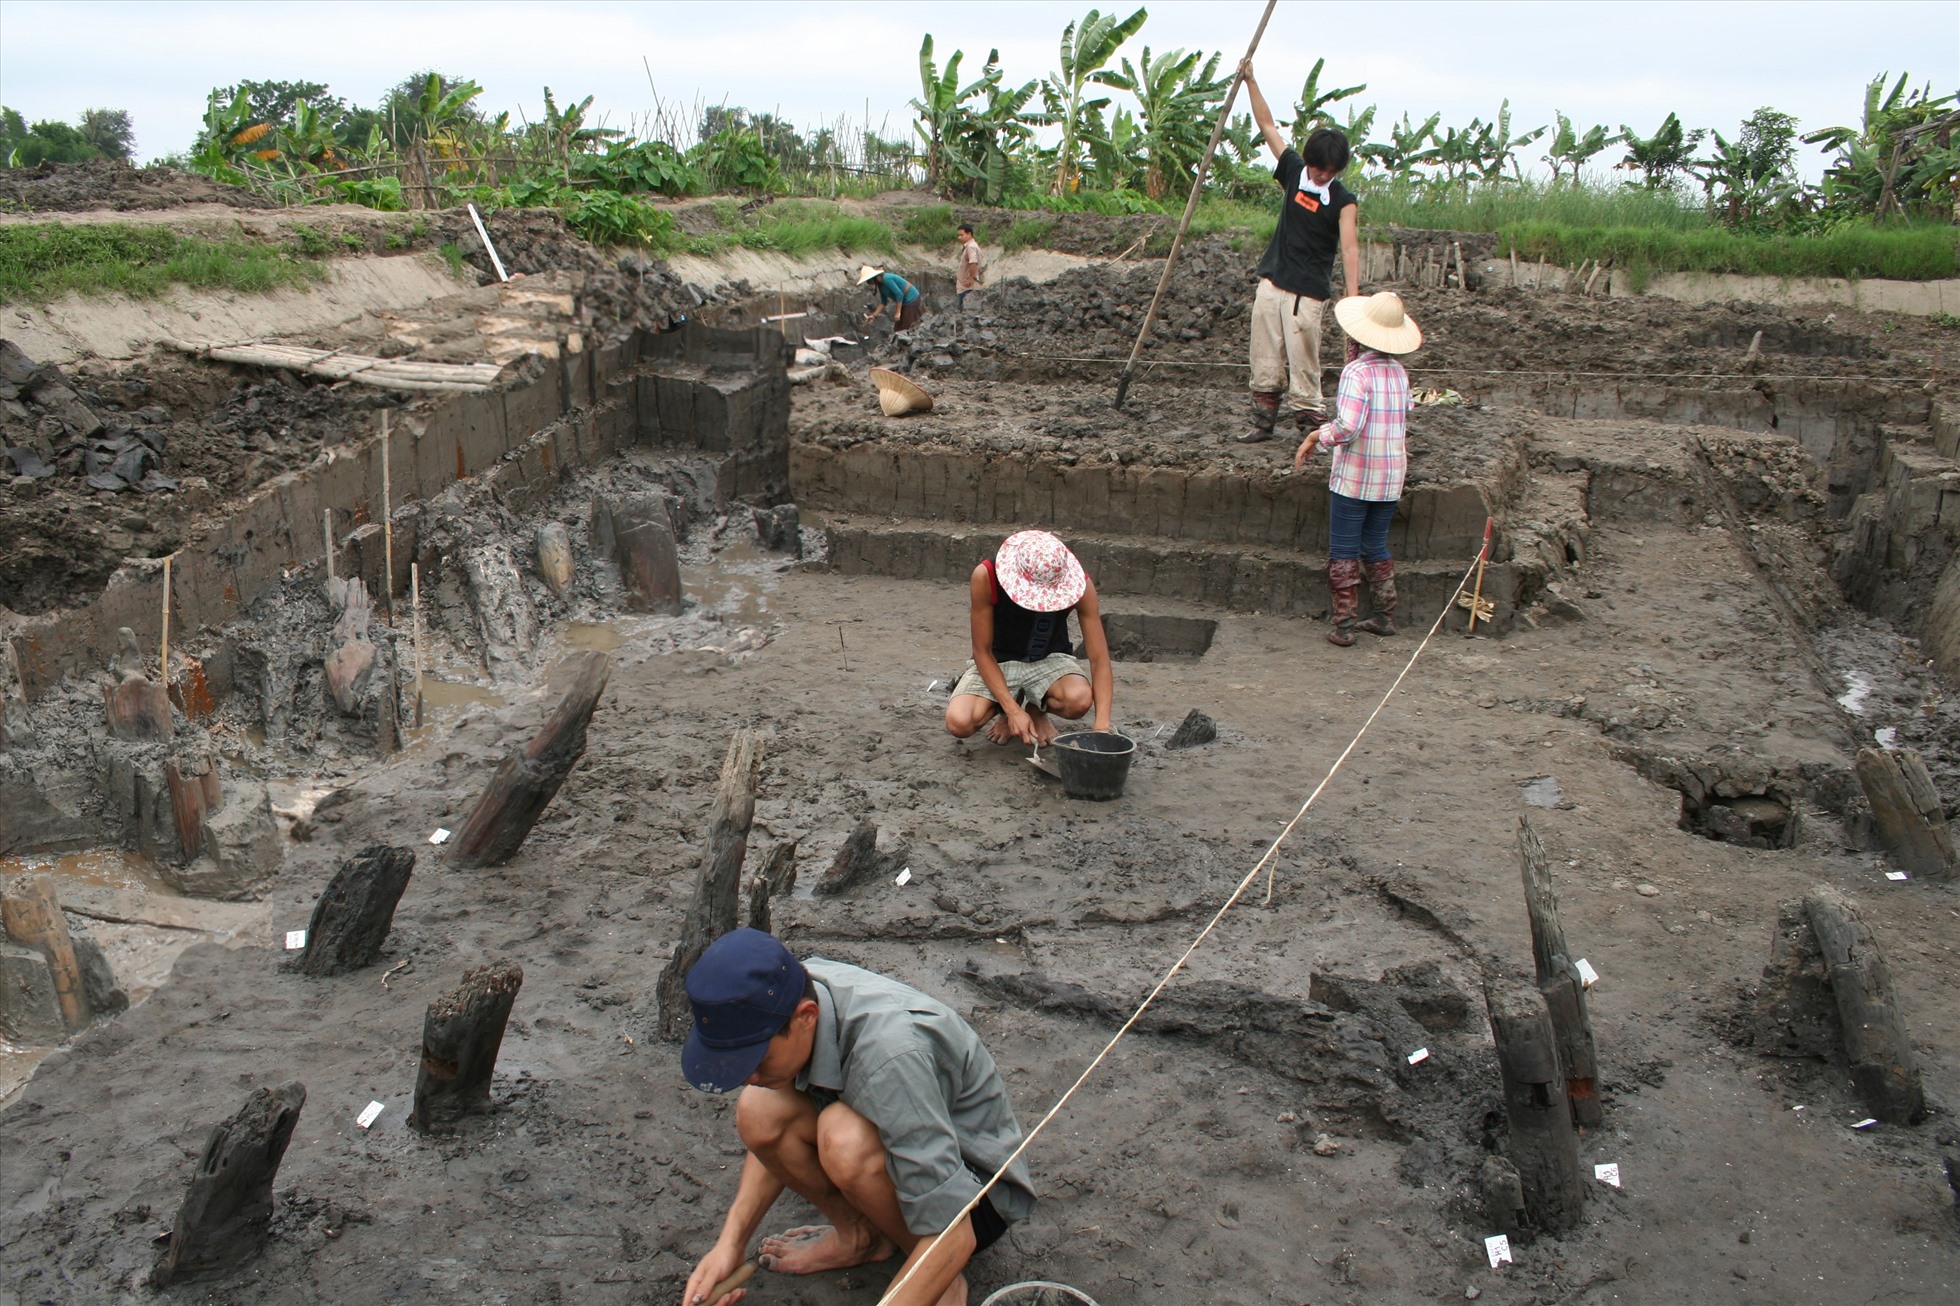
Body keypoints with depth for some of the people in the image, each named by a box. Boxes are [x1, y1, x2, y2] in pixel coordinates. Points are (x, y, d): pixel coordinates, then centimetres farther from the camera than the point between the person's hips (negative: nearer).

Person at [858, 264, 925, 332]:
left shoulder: (886, 279, -23)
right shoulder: (880, 284, 6)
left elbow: (899, 294, -26)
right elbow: (883, 302, 13)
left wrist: (898, 312, -22)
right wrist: (874, 315, 9)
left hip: (911, 300, -10)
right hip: (905, 302, 10)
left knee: (907, 329, -9)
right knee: (898, 329, 10)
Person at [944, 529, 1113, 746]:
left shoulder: (1079, 583, -24)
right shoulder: (986, 576, -28)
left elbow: (1098, 658, -22)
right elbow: (982, 651, -18)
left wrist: (1102, 726, -33)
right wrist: (1013, 711, -26)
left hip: (1049, 660, 1)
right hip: (997, 662, 0)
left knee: (1079, 700, -34)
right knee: (959, 723, -28)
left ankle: (1035, 709, 4)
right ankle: (1012, 704, 8)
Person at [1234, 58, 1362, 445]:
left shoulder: (1343, 201, -9)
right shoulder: (1293, 170, 4)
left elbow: (1350, 249, -19)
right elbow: (1268, 125, 12)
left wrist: (1352, 297, -31)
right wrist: (1250, 80, 11)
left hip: (1307, 292, -5)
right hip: (1271, 282, 5)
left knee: (1303, 364, -7)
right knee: (1265, 359, 8)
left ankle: (1313, 428, -1)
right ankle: (1263, 423, 17)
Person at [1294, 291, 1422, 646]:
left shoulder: (1357, 372, -17)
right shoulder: (1399, 371, 5)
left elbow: (1347, 426, -26)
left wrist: (1316, 437, -11)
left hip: (1354, 477, -6)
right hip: (1391, 477, 6)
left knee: (1343, 550, 2)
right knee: (1377, 546, 18)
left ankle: (1343, 625, 3)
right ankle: (1385, 616, 21)